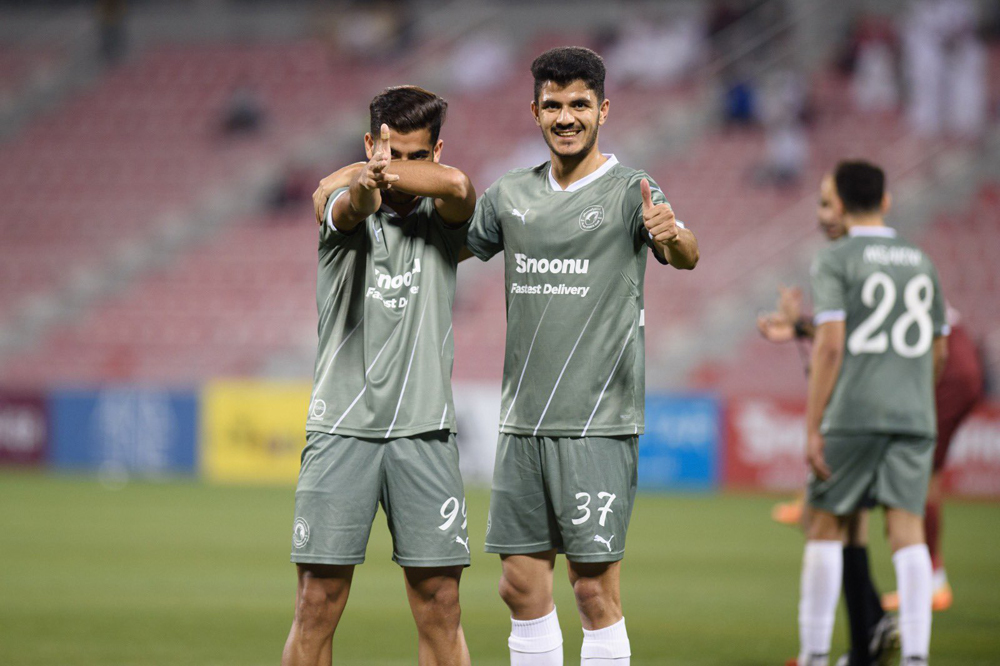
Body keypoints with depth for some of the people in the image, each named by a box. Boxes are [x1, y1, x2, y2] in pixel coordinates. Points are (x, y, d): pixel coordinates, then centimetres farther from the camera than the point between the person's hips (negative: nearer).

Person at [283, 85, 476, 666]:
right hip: (342, 426, -1)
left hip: (424, 431, 1)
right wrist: (367, 181, -45)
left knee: (439, 607, 0)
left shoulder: (441, 218, 8)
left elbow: (456, 185, -17)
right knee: (317, 606, -4)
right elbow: (353, 205, -22)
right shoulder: (345, 210, 4)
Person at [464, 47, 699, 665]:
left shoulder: (629, 192, -5)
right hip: (523, 421, 5)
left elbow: (685, 255, -21)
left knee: (595, 589, -6)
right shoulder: (510, 195, 11)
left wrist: (673, 235, -45)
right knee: (522, 584, 7)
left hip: (599, 421, -5)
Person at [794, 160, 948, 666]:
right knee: (907, 531, -2)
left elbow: (830, 344, -11)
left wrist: (812, 429, -10)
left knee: (826, 527, 7)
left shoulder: (835, 261, -2)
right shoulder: (921, 263, 15)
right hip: (914, 416, 4)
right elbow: (939, 352, 20)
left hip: (853, 415, -4)